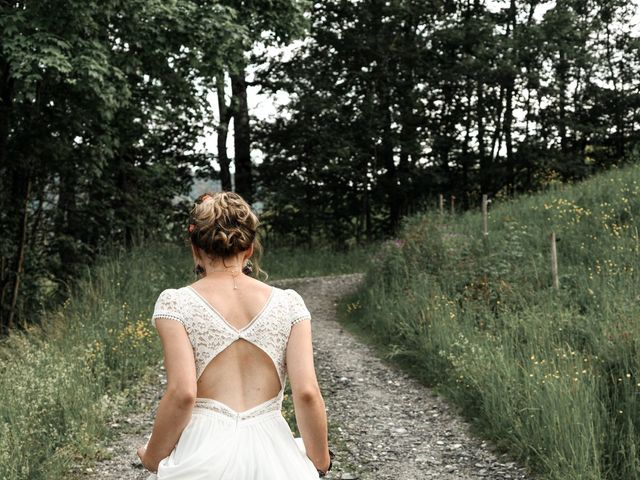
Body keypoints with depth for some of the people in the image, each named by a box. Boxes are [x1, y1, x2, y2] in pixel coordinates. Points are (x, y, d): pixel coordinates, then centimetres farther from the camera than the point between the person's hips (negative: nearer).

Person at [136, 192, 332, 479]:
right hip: (271, 455, 2)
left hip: (201, 455, -2)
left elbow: (182, 393, -14)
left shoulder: (176, 303, -5)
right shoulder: (288, 304, 0)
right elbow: (307, 393, -6)